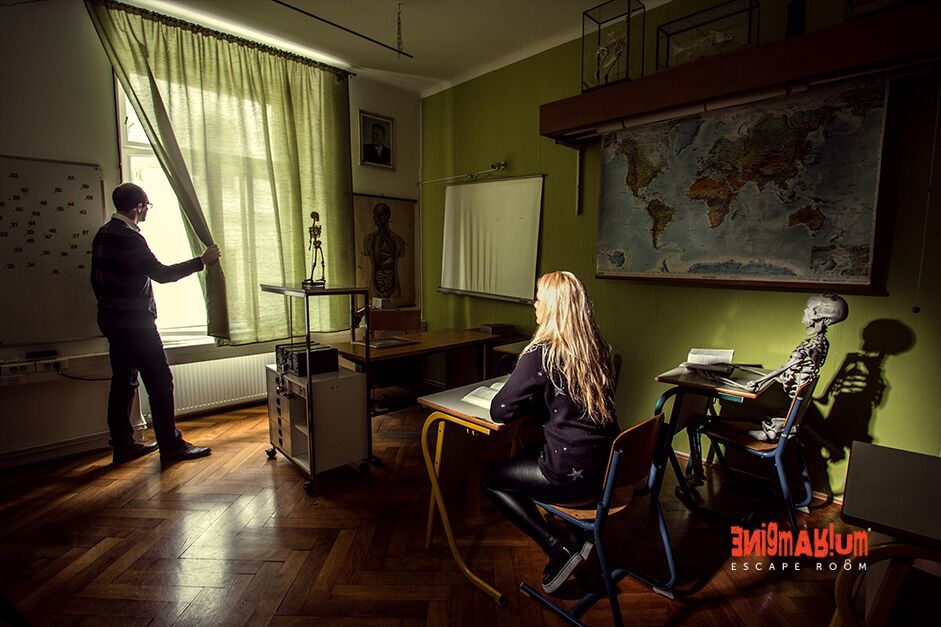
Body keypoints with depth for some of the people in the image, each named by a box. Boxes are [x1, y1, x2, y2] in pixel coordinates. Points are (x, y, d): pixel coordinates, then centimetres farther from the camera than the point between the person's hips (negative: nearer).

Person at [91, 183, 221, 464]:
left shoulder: (103, 234, 12)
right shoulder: (130, 238, -18)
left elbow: (98, 279, 18)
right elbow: (161, 274, -19)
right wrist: (202, 261, -13)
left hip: (112, 321, 10)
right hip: (135, 323, -10)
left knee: (123, 383, 13)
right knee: (160, 382, -4)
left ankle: (123, 445, 21)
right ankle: (171, 445, 2)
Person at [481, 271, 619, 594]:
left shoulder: (541, 354, -19)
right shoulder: (597, 349, 2)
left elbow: (500, 410, -17)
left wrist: (532, 401, 0)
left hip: (573, 476, -7)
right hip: (607, 467, 7)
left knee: (490, 478, 14)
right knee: (527, 456, 30)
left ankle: (559, 550, 8)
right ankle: (579, 536, 24)